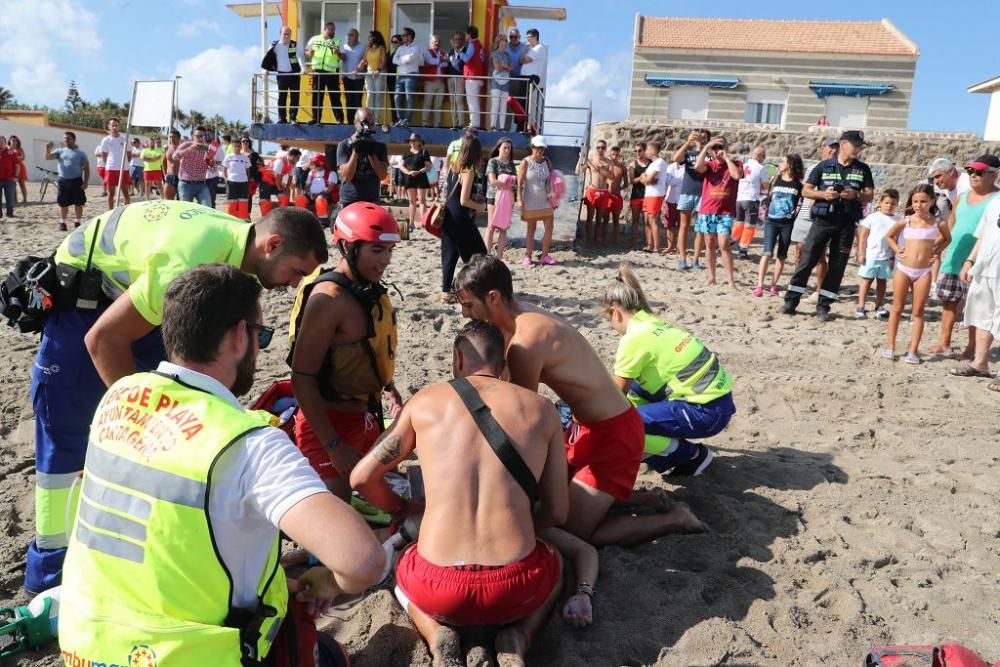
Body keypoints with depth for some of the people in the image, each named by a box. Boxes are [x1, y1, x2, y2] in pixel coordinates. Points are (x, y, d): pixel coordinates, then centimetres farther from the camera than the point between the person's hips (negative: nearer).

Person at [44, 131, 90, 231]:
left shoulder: (80, 153, 4)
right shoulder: (60, 151, 9)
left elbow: (86, 169, 1)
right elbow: (48, 157, -2)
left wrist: (85, 182, -8)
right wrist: (48, 149, -22)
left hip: (76, 181, -2)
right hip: (63, 181, 2)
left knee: (78, 203, 3)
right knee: (63, 203, 5)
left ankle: (78, 222, 14)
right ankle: (62, 223, 14)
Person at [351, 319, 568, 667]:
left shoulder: (425, 401, 5)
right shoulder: (541, 409, 5)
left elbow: (361, 478, 10)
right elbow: (557, 512, 9)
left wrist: (401, 508, 31)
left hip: (439, 590, 0)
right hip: (516, 588, 0)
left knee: (403, 567, 37)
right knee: (555, 563, 37)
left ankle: (438, 635, 8)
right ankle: (517, 635, 9)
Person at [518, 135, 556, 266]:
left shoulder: (547, 162, 6)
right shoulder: (525, 163, -6)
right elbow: (520, 182, -8)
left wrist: (553, 196, 5)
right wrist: (520, 199, -16)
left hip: (546, 201, 4)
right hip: (530, 201, -4)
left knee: (549, 227, -2)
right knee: (531, 229, 4)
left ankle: (545, 255, 7)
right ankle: (528, 256, 11)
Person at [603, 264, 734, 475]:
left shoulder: (634, 337, -14)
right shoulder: (653, 323, 11)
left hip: (708, 411, -9)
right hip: (715, 394, 9)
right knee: (634, 387, 17)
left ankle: (693, 455, 3)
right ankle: (668, 444, 20)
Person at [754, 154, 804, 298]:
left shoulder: (798, 185, 2)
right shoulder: (776, 180, 6)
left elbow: (802, 203, 6)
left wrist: (796, 214, -5)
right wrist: (767, 207, 1)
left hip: (788, 224, 0)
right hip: (772, 221, 0)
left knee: (782, 256, 5)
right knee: (767, 253, -11)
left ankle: (773, 285, 11)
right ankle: (759, 285, -14)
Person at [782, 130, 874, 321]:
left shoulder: (863, 169, 9)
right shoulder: (824, 166, 3)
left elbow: (869, 195, 7)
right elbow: (806, 191, 4)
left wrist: (855, 195, -13)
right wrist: (823, 194, -14)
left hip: (846, 223, 2)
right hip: (823, 219, -2)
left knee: (837, 266, 3)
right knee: (807, 260, -4)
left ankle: (823, 306, 10)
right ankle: (791, 301, 4)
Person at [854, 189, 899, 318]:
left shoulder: (897, 221, 4)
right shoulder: (873, 218, -2)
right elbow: (863, 236, -1)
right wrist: (861, 253, -6)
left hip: (887, 257, 2)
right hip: (871, 255, -2)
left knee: (882, 281, 10)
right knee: (867, 280, 2)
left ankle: (879, 306, 18)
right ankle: (860, 307, 4)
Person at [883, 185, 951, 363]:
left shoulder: (938, 223, 0)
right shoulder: (905, 221, -1)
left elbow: (947, 238, 20)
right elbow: (889, 236, 16)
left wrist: (937, 250, 5)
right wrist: (897, 250, 2)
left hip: (924, 272, 0)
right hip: (903, 269, 0)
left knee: (918, 312, 3)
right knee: (897, 309, 5)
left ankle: (913, 351, 6)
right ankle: (891, 347, 11)